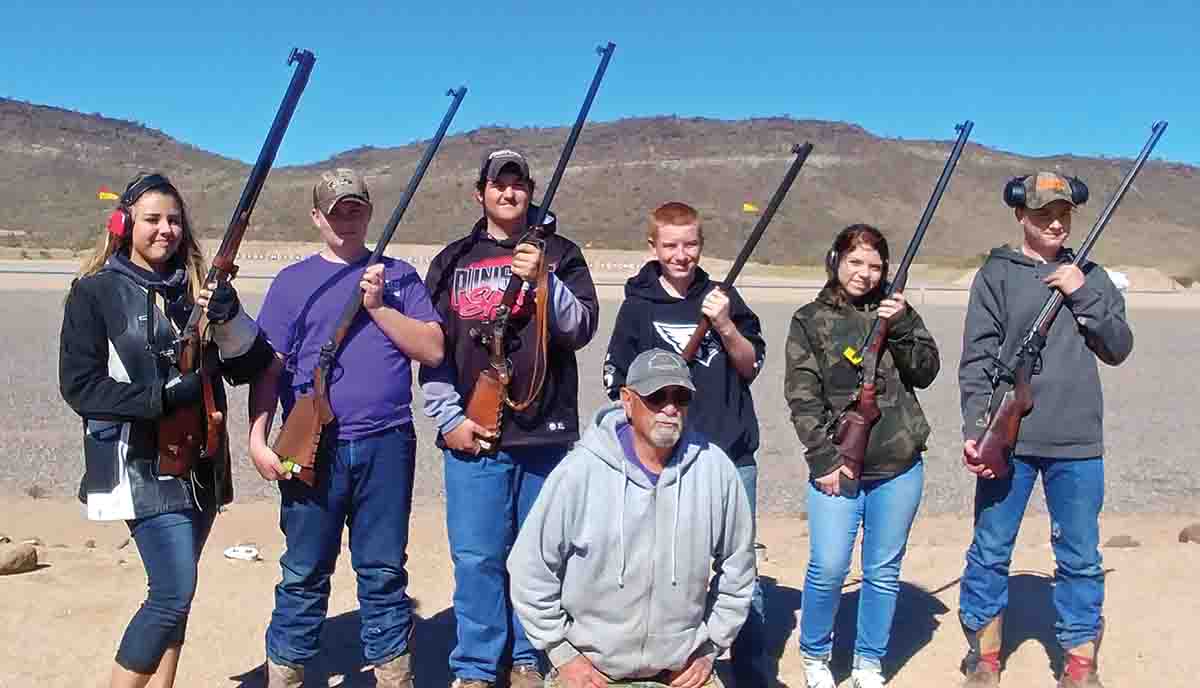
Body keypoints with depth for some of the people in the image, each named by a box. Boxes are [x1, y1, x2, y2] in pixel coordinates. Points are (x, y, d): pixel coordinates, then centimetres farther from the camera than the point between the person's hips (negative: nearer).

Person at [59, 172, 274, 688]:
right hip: (141, 464, -5)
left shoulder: (197, 287, 9)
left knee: (172, 592, 13)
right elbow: (79, 386, -10)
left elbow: (250, 366, 3)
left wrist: (229, 319, -16)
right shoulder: (96, 292, -4)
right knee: (175, 594, -12)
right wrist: (163, 397, -19)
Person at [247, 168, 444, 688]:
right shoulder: (293, 281, 8)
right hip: (313, 447, 0)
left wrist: (378, 306, -9)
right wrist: (258, 437, -9)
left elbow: (432, 350, 0)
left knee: (384, 572, 9)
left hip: (387, 445, 1)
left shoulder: (398, 275, 10)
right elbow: (268, 368, 3)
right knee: (304, 574, 7)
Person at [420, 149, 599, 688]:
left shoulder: (560, 254, 8)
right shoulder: (452, 262, 11)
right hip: (472, 436, 0)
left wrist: (543, 279, -16)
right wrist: (448, 418, -1)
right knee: (476, 557, 1)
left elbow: (580, 329, -3)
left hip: (547, 434, 0)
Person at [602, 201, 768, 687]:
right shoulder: (638, 306, 2)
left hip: (732, 456, 1)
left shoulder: (722, 297, 6)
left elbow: (751, 367, 4)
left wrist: (725, 326, -11)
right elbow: (618, 383, 4)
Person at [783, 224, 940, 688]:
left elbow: (925, 373, 4)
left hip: (899, 465, 3)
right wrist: (824, 458, -11)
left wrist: (901, 327, -11)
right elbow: (802, 396, -4)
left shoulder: (896, 311, 11)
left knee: (884, 571, 9)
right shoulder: (810, 320, 3)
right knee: (828, 568, -8)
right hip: (836, 464, -2)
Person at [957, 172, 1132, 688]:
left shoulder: (1089, 276, 11)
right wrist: (975, 429, -13)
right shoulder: (998, 274, 1)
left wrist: (1083, 296, -7)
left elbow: (1118, 348, 6)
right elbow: (978, 359, -4)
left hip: (1078, 441, 3)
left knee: (1081, 558, 9)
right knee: (990, 552, 6)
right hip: (1008, 438, -2)